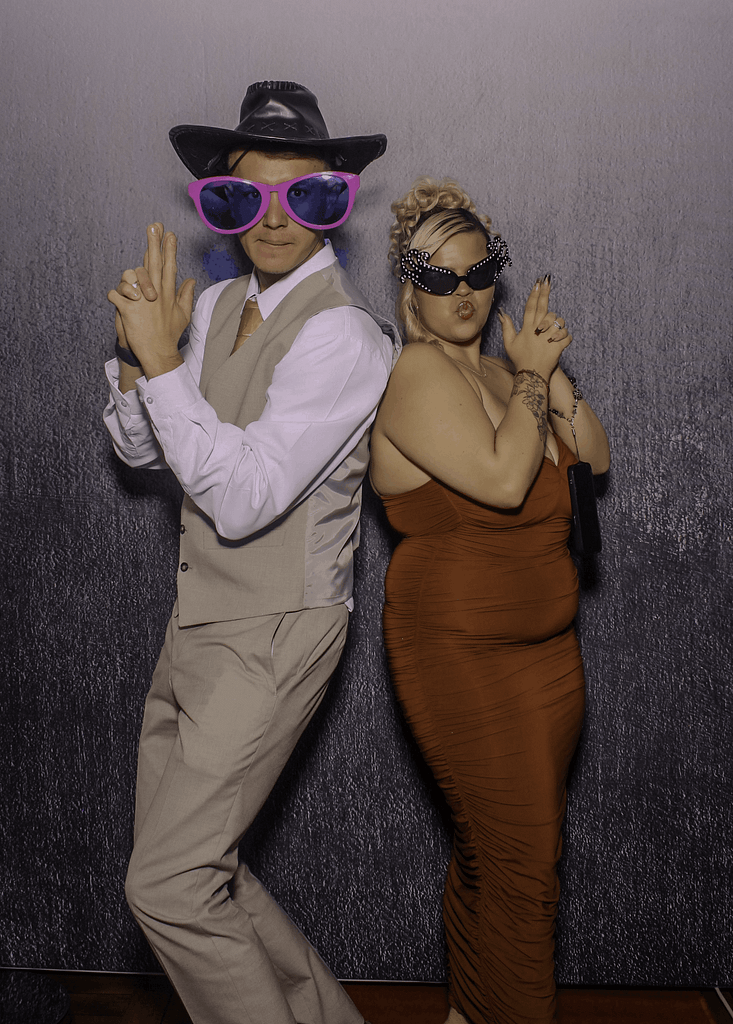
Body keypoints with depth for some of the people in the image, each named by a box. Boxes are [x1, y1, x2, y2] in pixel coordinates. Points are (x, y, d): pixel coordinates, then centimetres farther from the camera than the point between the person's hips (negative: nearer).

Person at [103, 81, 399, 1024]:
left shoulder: (342, 333, -17)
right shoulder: (218, 305, 8)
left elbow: (243, 496, -25)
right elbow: (140, 449, 11)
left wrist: (162, 361, -21)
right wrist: (136, 355, -6)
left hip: (274, 634, -8)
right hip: (199, 622, 8)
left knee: (167, 886, -5)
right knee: (187, 865, 16)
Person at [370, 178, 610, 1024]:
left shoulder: (493, 372, 12)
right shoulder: (416, 370, -14)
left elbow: (596, 457, 9)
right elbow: (503, 481, -23)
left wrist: (551, 374, -5)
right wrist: (530, 377, -12)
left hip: (545, 646, 8)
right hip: (462, 652, -8)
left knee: (496, 853, 18)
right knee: (520, 867, -1)